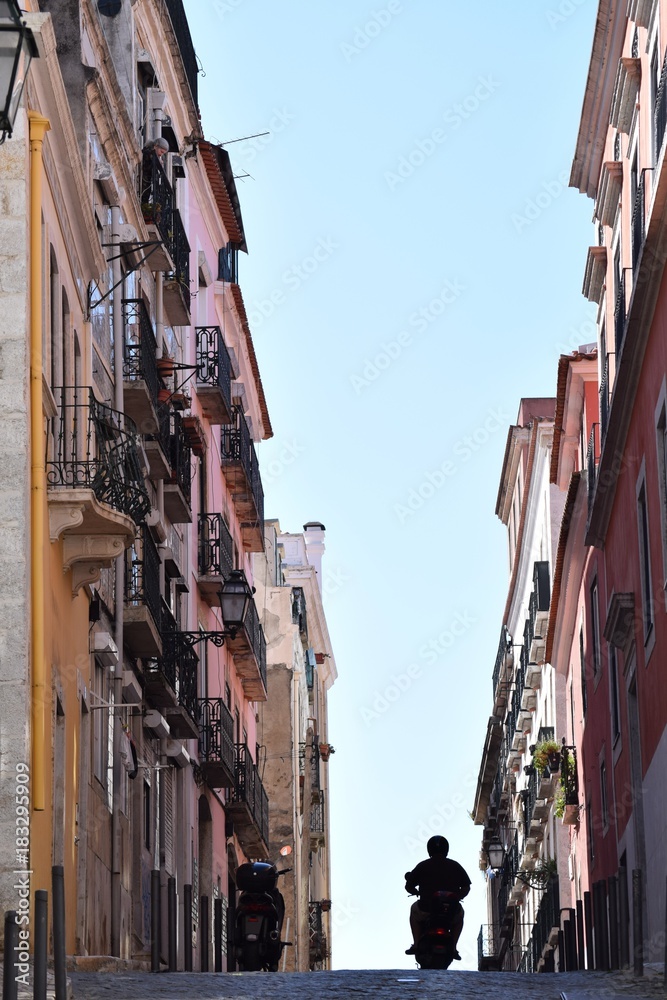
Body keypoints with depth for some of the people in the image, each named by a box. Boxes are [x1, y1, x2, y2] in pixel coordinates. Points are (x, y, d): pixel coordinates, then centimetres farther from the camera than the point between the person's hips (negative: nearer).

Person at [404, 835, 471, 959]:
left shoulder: (422, 866, -1)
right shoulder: (455, 866, 3)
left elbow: (409, 886, 2)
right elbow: (466, 888, 2)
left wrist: (419, 893, 23)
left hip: (426, 910, -1)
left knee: (414, 908, 34)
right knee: (460, 914, 36)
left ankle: (416, 945, 24)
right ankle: (452, 947, 22)